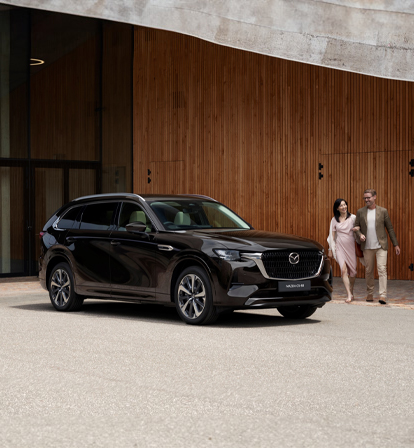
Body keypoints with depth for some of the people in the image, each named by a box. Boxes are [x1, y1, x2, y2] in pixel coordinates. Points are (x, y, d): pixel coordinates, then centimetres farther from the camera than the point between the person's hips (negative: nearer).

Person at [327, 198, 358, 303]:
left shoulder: (353, 218, 1)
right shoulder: (334, 220, 5)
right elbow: (332, 235, 9)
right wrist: (330, 249, 8)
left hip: (351, 246, 1)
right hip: (340, 247, 0)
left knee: (353, 271, 6)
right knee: (344, 270, -15)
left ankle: (351, 292, 29)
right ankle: (349, 295, -16)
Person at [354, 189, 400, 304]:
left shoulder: (383, 211, 2)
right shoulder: (360, 212, 6)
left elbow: (390, 228, 5)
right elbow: (356, 227, 12)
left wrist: (396, 244, 5)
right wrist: (360, 235, -11)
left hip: (381, 246, -2)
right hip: (367, 246, 2)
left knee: (382, 269, -12)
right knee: (368, 271, 7)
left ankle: (383, 296, -15)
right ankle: (370, 294, 19)